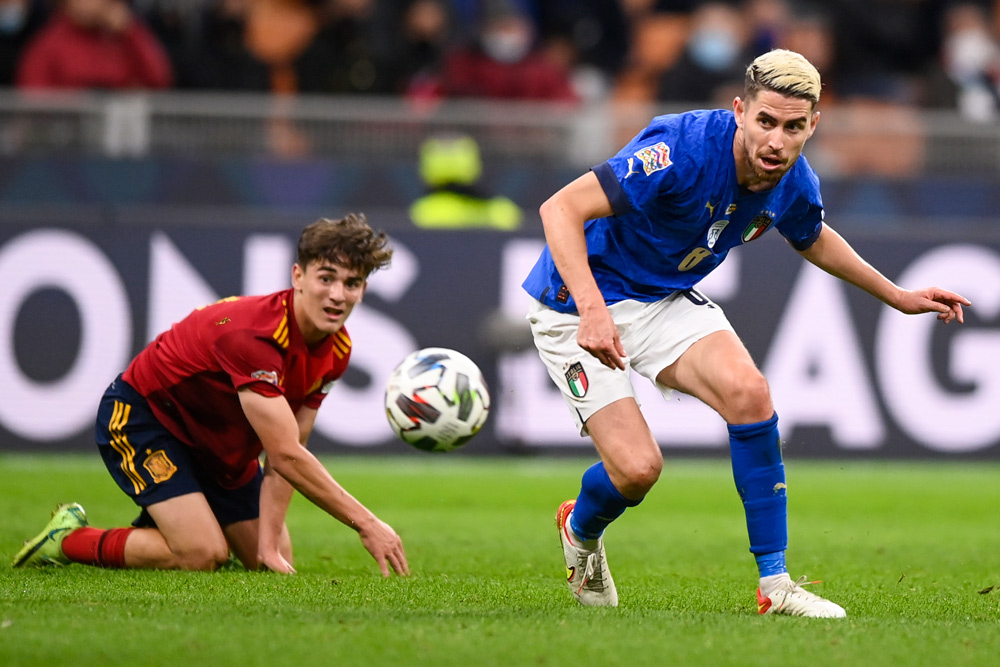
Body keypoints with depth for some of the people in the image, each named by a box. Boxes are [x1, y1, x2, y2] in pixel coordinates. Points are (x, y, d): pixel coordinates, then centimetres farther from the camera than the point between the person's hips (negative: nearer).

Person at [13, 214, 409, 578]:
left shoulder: (336, 349, -11)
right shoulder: (253, 334, -37)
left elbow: (285, 458, -8)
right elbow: (285, 456, -39)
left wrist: (269, 542, -20)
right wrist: (366, 523, -36)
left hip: (219, 443, 9)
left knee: (275, 563, 5)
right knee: (203, 554, -24)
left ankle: (162, 527, 29)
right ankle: (70, 540, -2)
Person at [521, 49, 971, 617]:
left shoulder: (794, 184, -9)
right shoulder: (684, 150, -32)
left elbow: (813, 239, 18)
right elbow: (560, 209, -34)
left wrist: (898, 297, 21)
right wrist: (592, 309, -46)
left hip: (668, 300, 6)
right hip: (578, 303, -6)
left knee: (747, 391, -21)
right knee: (637, 466, -16)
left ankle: (776, 585, -12)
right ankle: (581, 531, 23)